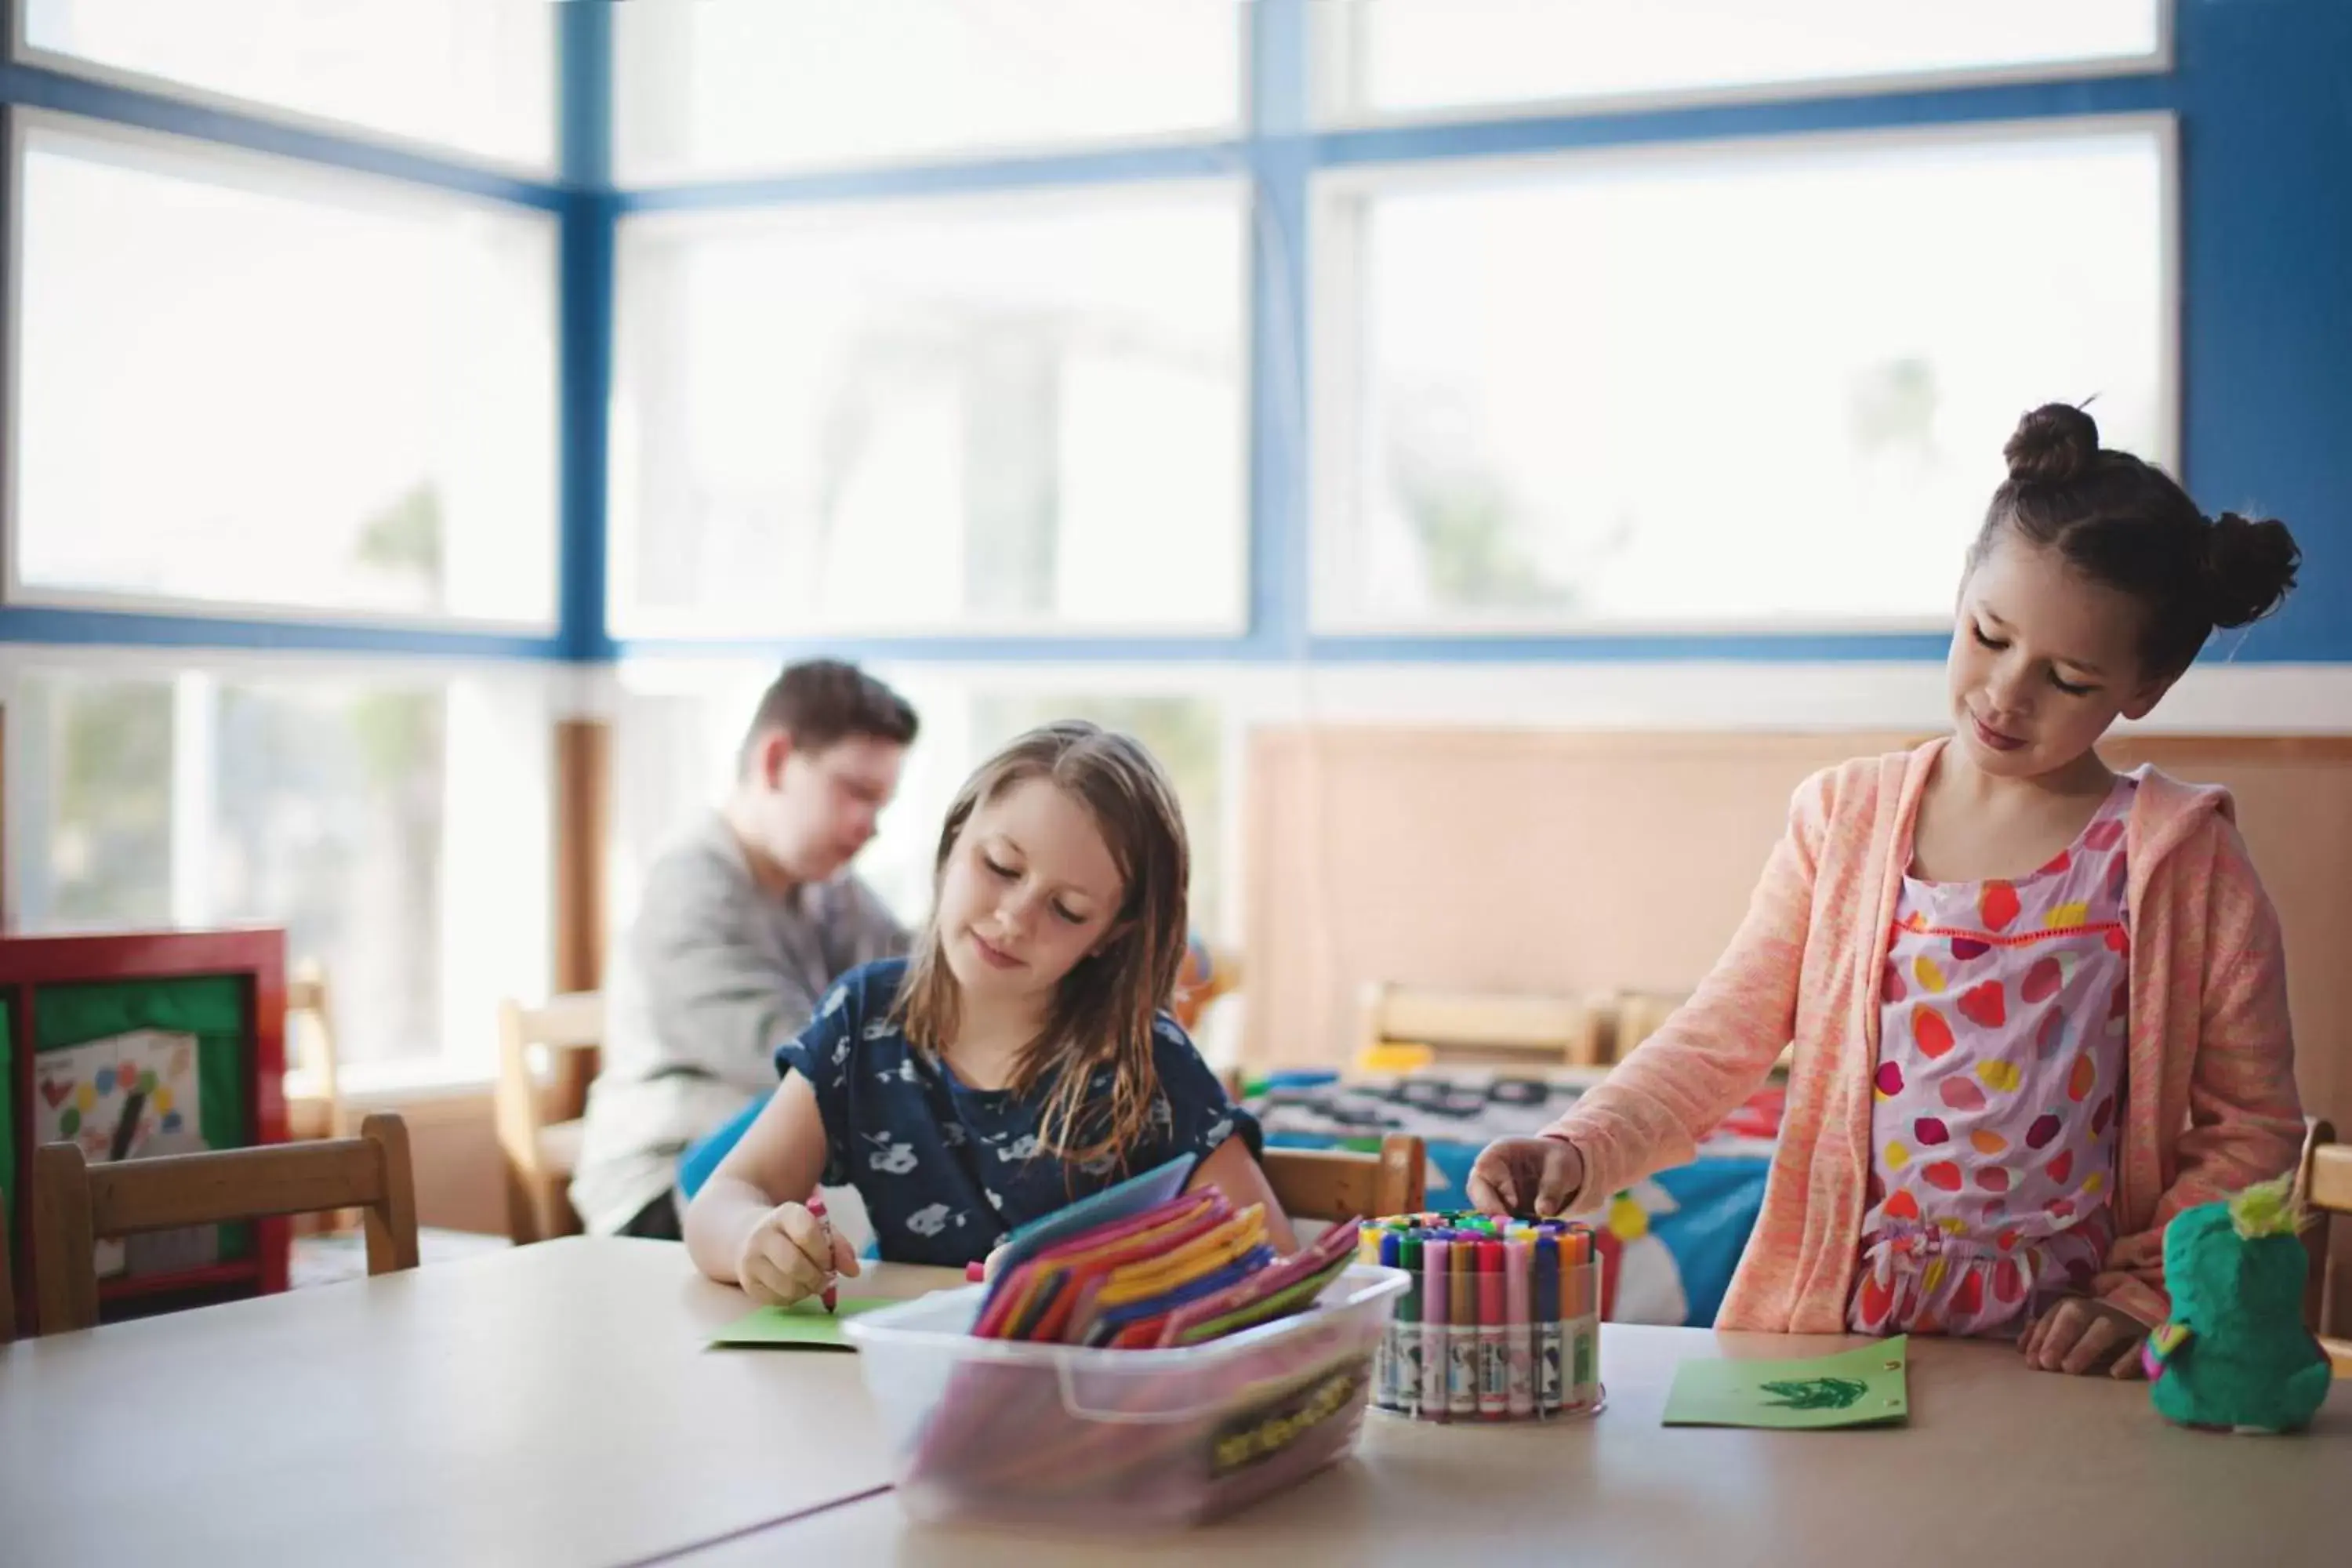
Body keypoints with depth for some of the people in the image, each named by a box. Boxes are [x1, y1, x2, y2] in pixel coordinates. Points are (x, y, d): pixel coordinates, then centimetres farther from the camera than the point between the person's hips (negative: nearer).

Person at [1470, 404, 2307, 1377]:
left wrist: (2138, 1297, -5)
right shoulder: (1846, 817, 6)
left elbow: (2252, 1128, 4)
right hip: (1830, 1325, 1)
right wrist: (1577, 1151, -13)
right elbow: (1717, 1040, 2)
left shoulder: (2182, 860, 0)